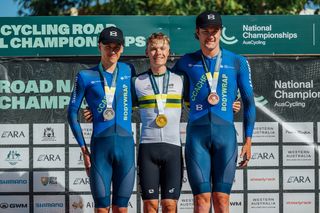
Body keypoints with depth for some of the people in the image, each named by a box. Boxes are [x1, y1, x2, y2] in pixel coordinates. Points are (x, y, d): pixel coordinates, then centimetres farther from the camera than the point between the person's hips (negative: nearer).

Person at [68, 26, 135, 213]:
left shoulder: (129, 71, 10)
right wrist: (84, 149, 2)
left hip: (126, 143, 2)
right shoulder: (86, 77, 2)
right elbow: (72, 112, 5)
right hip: (100, 144, -2)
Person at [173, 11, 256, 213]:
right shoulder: (187, 62, 9)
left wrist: (248, 141, 4)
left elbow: (249, 102, 8)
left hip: (226, 132, 0)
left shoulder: (238, 62, 6)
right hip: (197, 133, 1)